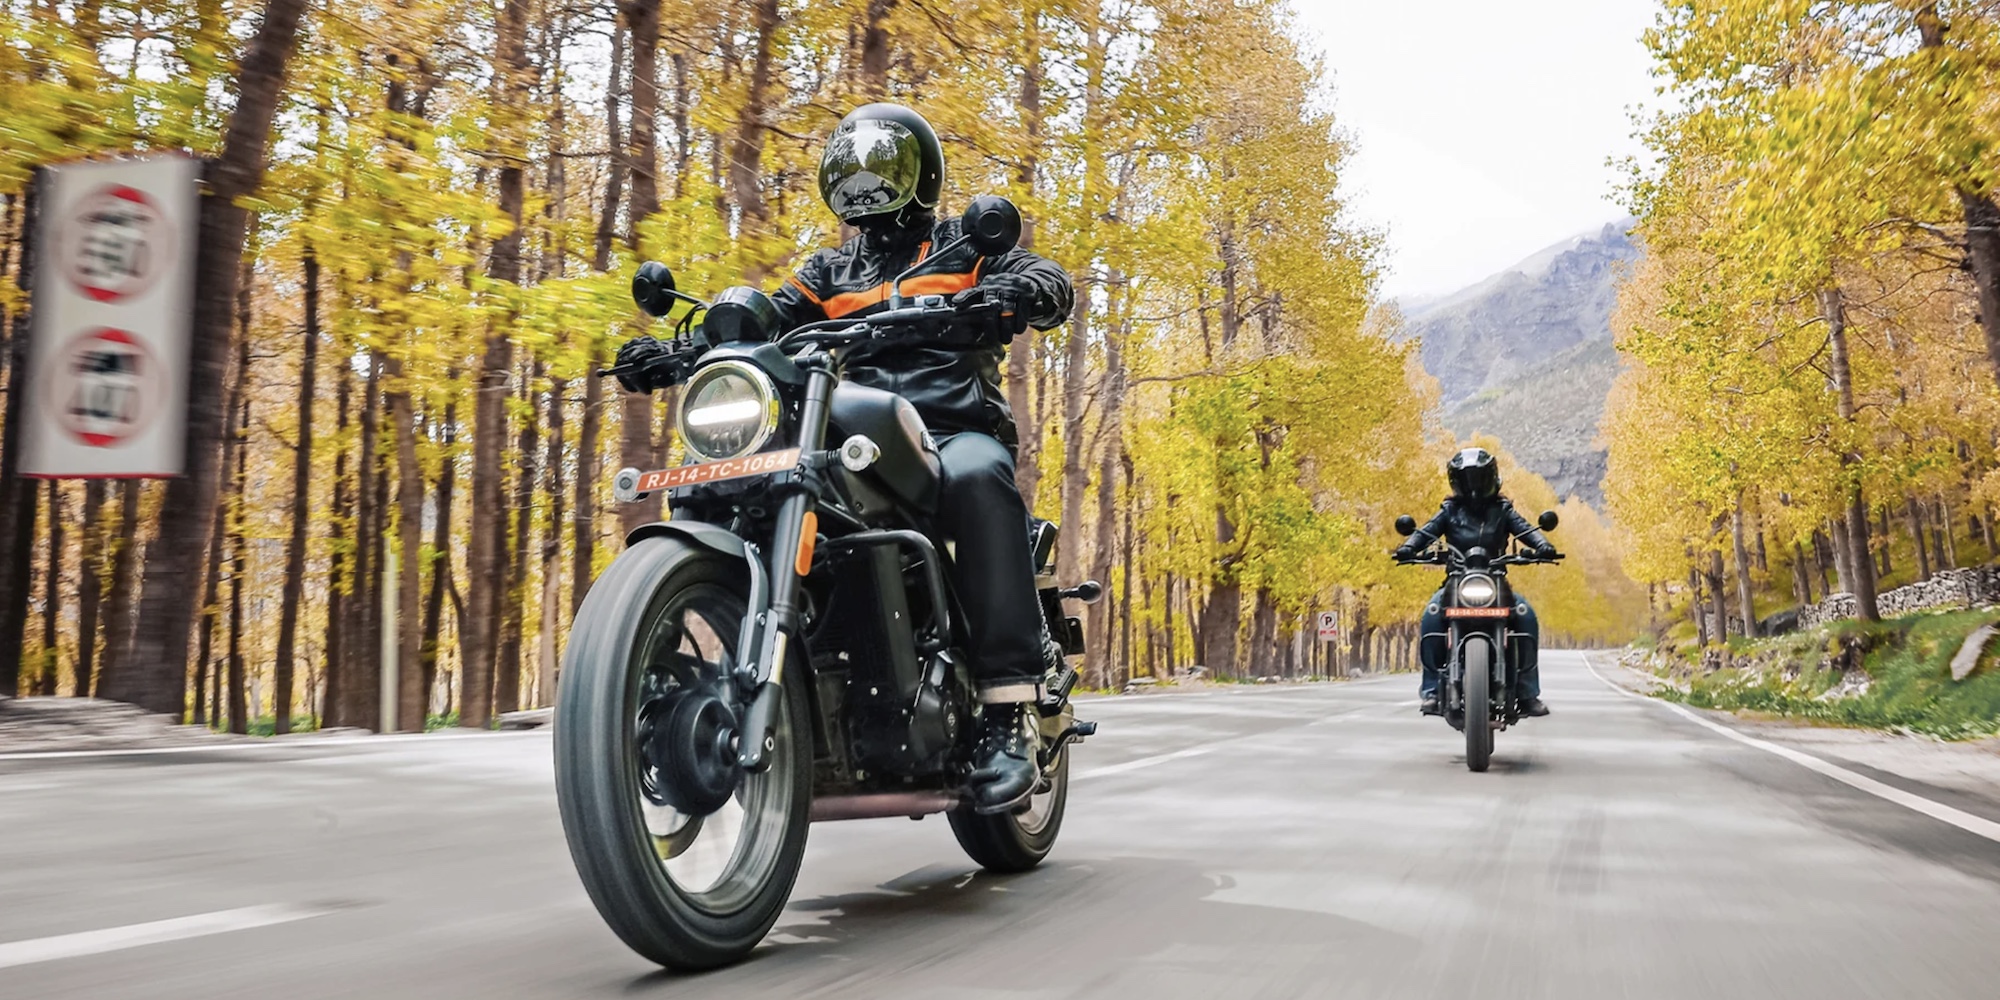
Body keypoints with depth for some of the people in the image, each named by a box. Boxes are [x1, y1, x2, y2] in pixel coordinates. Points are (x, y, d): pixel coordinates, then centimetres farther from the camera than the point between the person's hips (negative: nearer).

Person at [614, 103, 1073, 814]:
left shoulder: (967, 246, 17)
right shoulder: (829, 272, 28)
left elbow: (1052, 284, 1)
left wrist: (1013, 291, -25)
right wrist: (676, 351, -5)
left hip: (954, 428, -4)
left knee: (977, 478, -39)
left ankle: (1007, 707, -41)